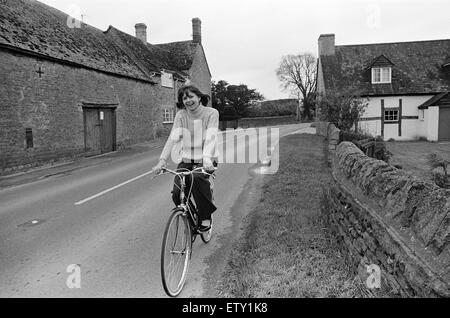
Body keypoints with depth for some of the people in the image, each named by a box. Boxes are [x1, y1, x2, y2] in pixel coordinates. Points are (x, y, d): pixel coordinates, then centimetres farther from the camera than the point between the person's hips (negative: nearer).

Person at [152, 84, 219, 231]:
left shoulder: (211, 113, -8)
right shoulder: (181, 115, -1)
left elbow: (210, 138, -20)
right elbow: (173, 138, -12)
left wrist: (207, 159, -36)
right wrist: (162, 160, -25)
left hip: (206, 160, -3)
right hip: (186, 159, 3)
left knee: (197, 177, -34)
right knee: (177, 194, -15)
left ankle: (205, 217, -13)